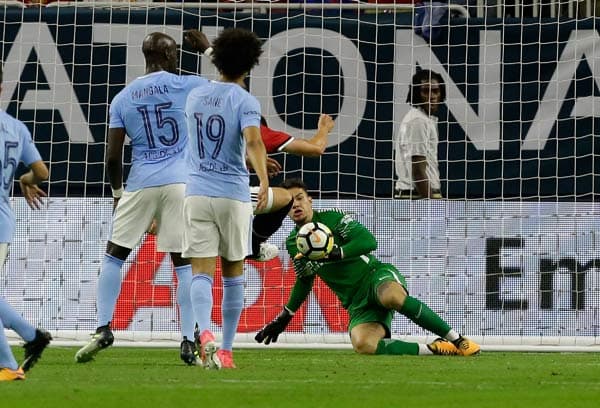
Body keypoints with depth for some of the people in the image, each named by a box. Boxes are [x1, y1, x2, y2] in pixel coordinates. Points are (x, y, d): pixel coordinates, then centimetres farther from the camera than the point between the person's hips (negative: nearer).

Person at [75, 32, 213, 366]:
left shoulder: (123, 99, 7)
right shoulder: (189, 86, -1)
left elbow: (113, 158, 6)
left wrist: (118, 194, 20)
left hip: (140, 186, 1)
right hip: (181, 184, -1)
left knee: (114, 254, 14)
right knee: (184, 263, 3)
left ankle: (104, 328, 5)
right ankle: (188, 341, 0)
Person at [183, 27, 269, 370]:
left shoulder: (196, 96, 10)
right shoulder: (245, 101, -6)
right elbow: (253, 141, -26)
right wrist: (264, 180, -38)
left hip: (197, 193, 2)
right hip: (233, 194, -2)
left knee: (202, 272, -4)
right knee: (234, 273, 13)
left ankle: (205, 334, -31)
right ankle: (227, 350, 16)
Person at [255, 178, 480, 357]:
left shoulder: (332, 218, -4)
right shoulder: (293, 244, 12)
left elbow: (369, 241, -15)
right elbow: (304, 281, 28)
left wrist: (337, 253, -28)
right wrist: (284, 317, 30)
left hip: (376, 276, -4)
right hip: (357, 303, 4)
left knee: (393, 297, -43)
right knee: (362, 345, -31)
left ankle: (456, 339, -32)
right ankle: (432, 349, -23)